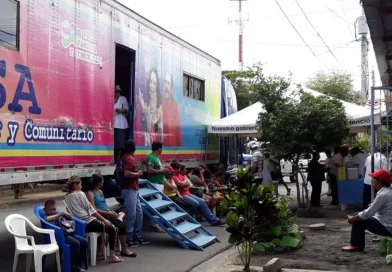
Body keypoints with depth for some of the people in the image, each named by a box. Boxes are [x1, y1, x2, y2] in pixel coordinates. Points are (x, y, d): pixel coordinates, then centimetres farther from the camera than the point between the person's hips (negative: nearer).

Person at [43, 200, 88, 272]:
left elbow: (70, 217, 30)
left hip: (68, 232, 7)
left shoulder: (58, 213, 24)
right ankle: (73, 266, -12)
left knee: (85, 242, -5)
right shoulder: (45, 215, 6)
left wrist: (64, 214, 9)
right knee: (76, 243, -28)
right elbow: (47, 219, -20)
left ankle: (77, 264, 6)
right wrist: (58, 215, -11)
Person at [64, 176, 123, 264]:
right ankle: (112, 256, -5)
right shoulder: (80, 194, -8)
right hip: (88, 223, -8)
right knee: (112, 229, 2)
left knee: (101, 223, 32)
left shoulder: (66, 197, 12)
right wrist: (104, 220, -4)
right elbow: (91, 209, -10)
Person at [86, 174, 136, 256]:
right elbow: (93, 210, -14)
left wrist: (111, 211, 2)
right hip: (101, 216, -9)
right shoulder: (90, 193, -7)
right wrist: (108, 213, -17)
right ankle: (124, 249, -14)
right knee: (122, 225, -21)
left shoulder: (100, 191, 19)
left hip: (107, 214, 9)